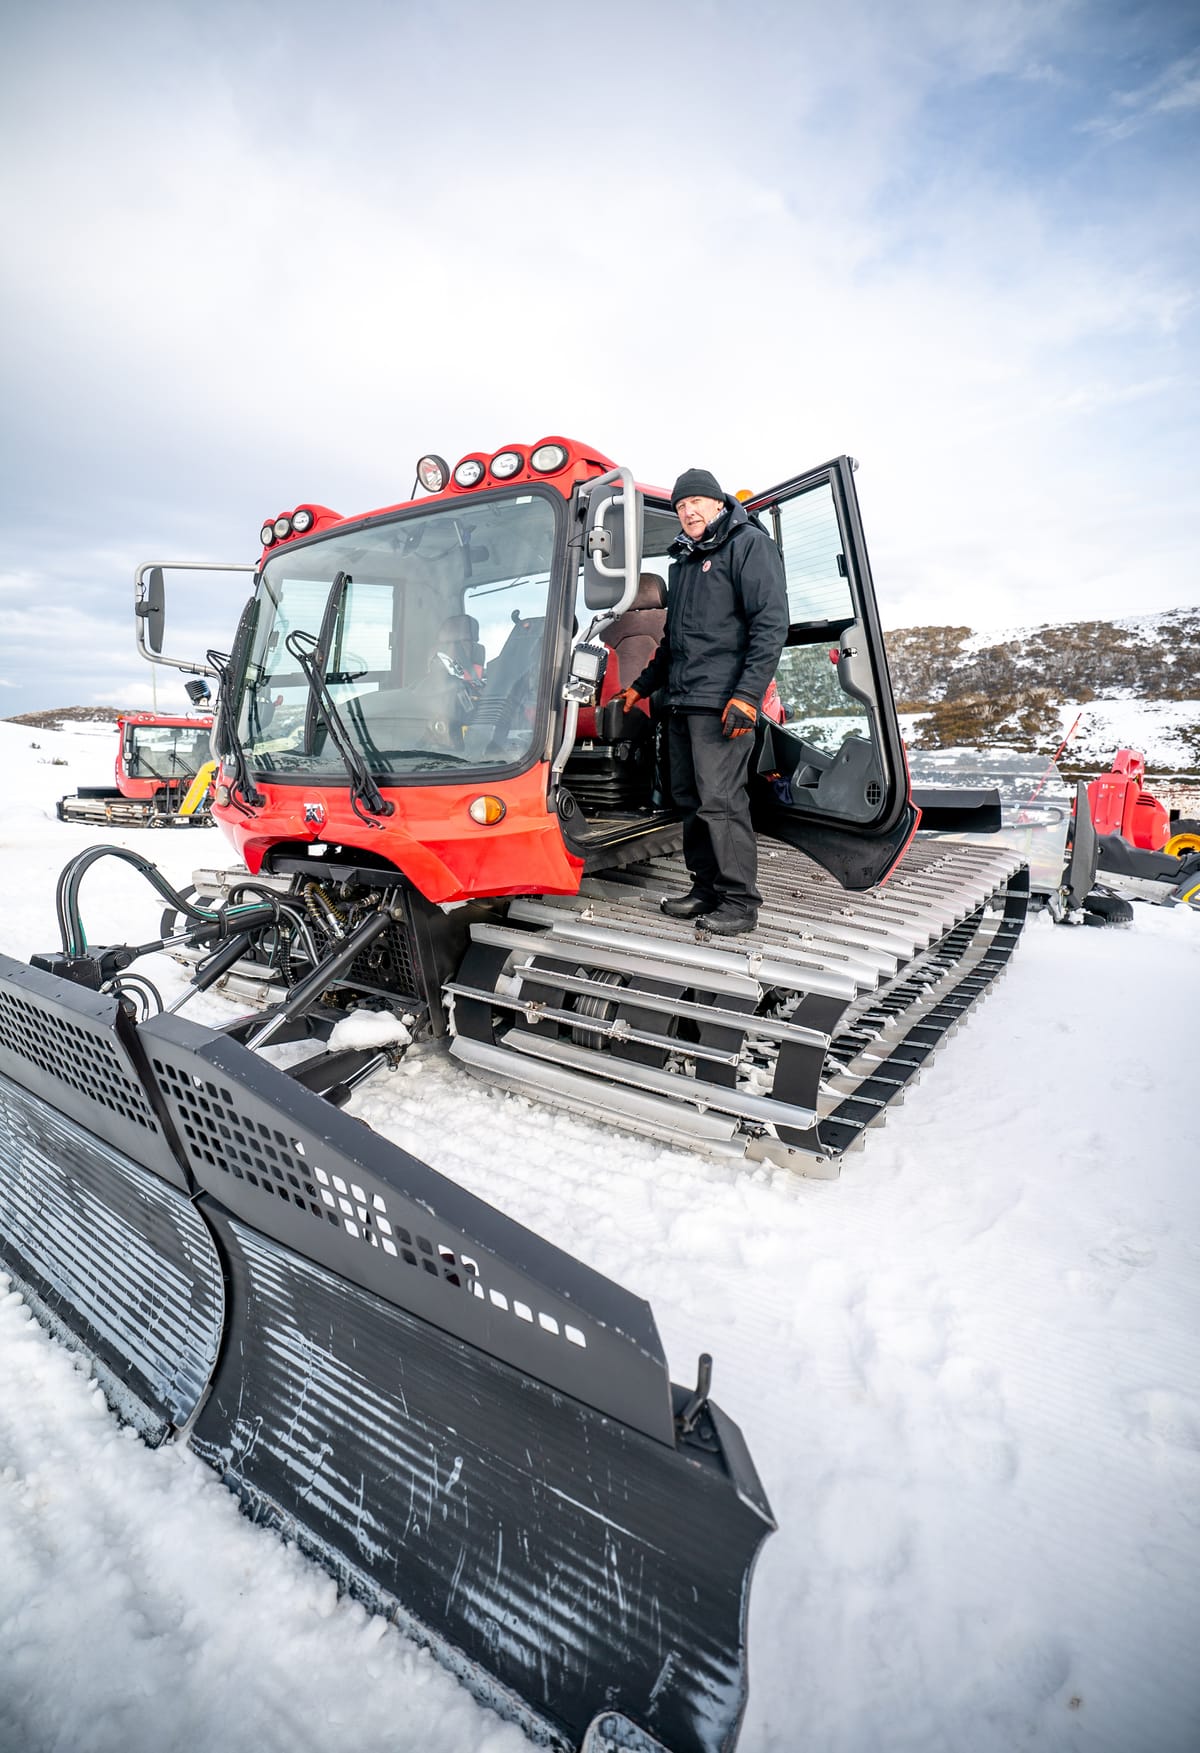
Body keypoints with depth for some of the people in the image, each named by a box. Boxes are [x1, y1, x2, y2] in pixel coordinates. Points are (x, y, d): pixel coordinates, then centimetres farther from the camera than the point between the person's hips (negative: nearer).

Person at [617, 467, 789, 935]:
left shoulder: (750, 544, 0)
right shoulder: (684, 560, 25)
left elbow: (771, 623, -11)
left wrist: (747, 694, -20)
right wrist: (642, 685, 31)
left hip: (722, 702, -8)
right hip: (681, 702, 9)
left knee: (721, 799, -12)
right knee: (689, 797, 8)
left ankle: (740, 901, -4)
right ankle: (706, 888, 18)